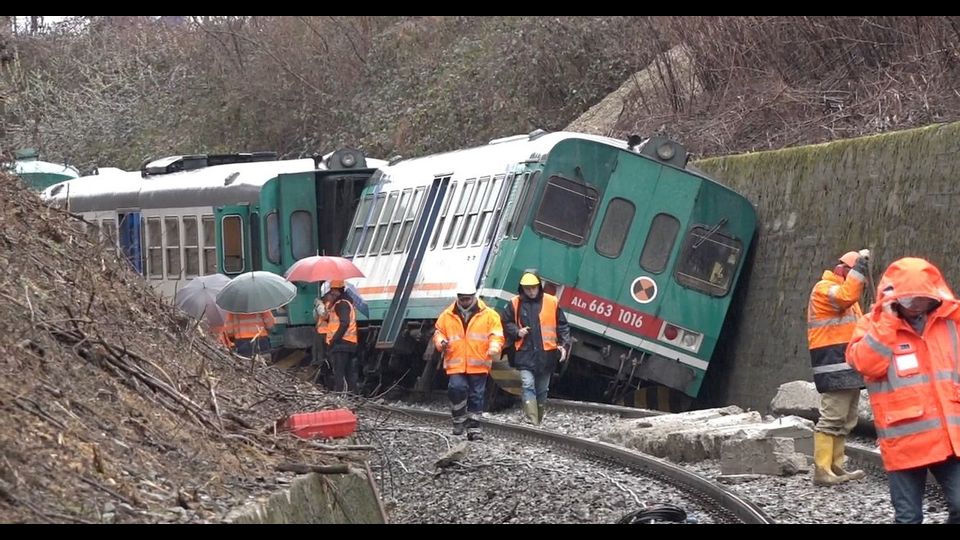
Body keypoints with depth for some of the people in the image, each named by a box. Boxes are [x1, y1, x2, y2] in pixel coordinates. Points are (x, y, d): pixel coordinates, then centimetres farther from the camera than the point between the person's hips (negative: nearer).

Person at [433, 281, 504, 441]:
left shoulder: (489, 315, 2)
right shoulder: (447, 316, 8)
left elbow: (496, 335, -1)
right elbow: (438, 333, 15)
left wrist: (494, 348, -21)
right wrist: (441, 342, -8)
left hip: (479, 365, 0)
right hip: (456, 365, 0)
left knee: (476, 397, 4)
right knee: (457, 387, -22)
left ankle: (473, 429, 15)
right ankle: (459, 420, -3)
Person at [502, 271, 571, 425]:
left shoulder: (552, 302, 0)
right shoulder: (515, 304, 2)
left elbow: (562, 326, 4)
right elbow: (506, 324, 11)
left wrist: (564, 345, -5)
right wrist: (517, 332, -7)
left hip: (546, 355, 1)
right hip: (525, 354, -1)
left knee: (542, 390, 11)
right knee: (528, 386, -15)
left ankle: (539, 421, 24)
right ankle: (532, 422, -21)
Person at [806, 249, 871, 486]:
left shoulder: (842, 290, 25)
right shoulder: (824, 289, -8)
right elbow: (846, 296, -28)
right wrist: (861, 264, -24)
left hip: (848, 367, 11)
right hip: (834, 367, -11)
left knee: (846, 420, 13)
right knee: (832, 418, -14)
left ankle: (835, 467, 18)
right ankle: (822, 471, -16)